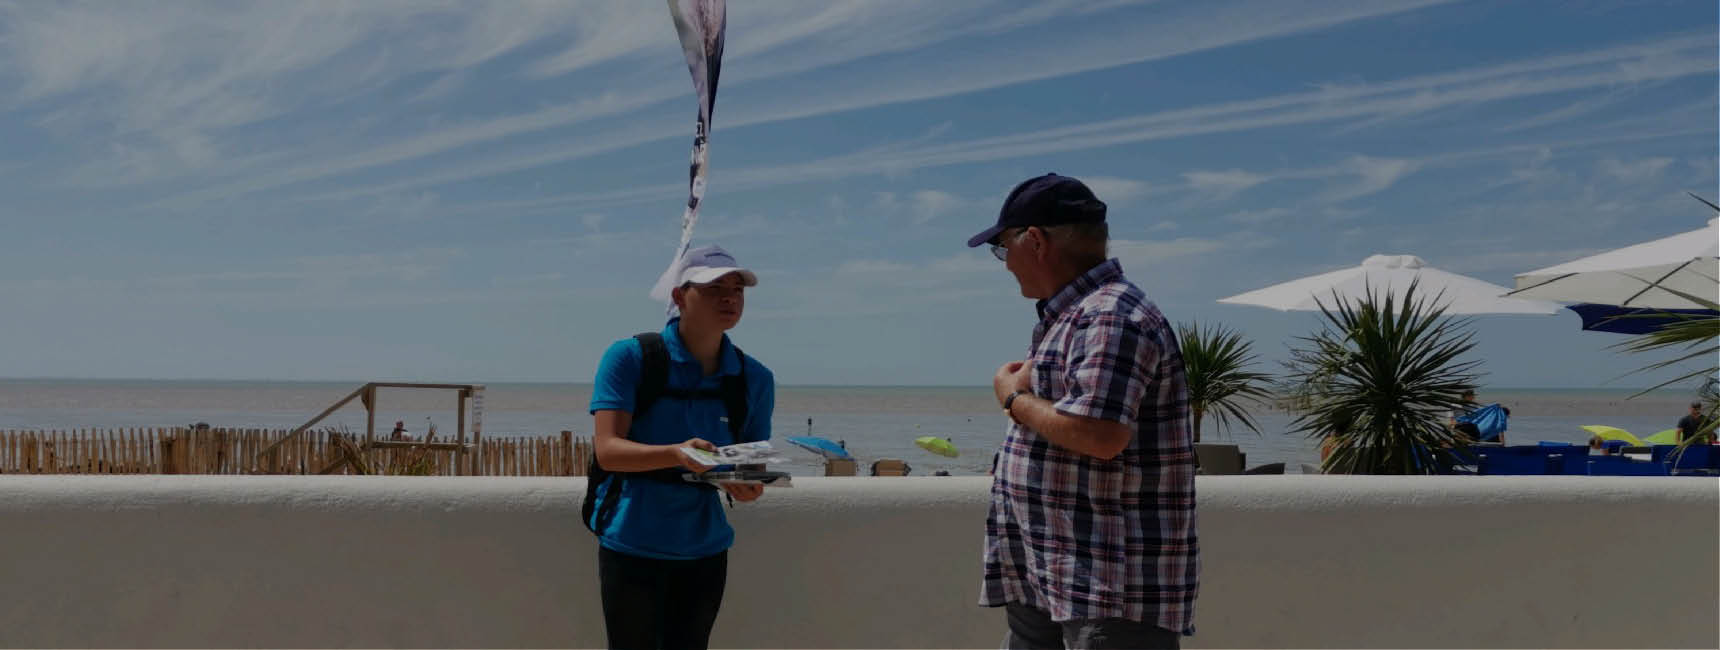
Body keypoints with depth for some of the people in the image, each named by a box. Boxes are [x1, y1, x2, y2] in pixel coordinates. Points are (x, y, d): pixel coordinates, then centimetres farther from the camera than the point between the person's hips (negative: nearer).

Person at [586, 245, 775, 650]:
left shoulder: (754, 379, 2)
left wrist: (748, 487, -16)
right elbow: (607, 450, -16)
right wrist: (676, 454, -34)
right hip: (632, 548, -3)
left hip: (705, 552, 4)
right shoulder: (630, 357, -9)